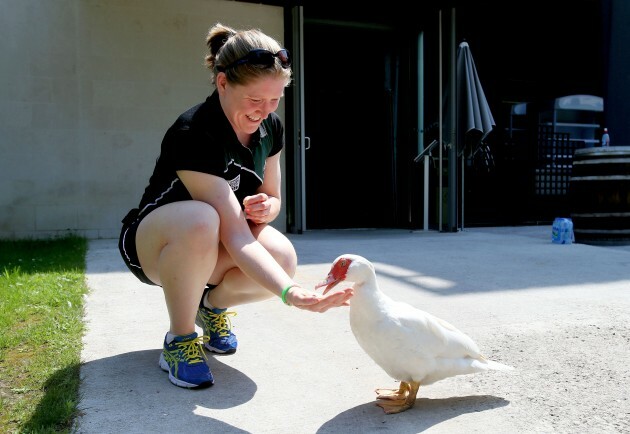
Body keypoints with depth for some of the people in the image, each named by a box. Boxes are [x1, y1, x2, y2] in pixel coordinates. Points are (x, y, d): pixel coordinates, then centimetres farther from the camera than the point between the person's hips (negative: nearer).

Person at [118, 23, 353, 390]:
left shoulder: (270, 127, -8)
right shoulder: (193, 134, -30)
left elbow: (272, 197, 4)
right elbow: (235, 237, -35)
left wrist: (267, 207, -22)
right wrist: (290, 292, -48)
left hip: (210, 249, 5)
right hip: (152, 242, -5)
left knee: (283, 257, -28)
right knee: (200, 220, -41)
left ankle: (213, 304, 6)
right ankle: (179, 339, -15)